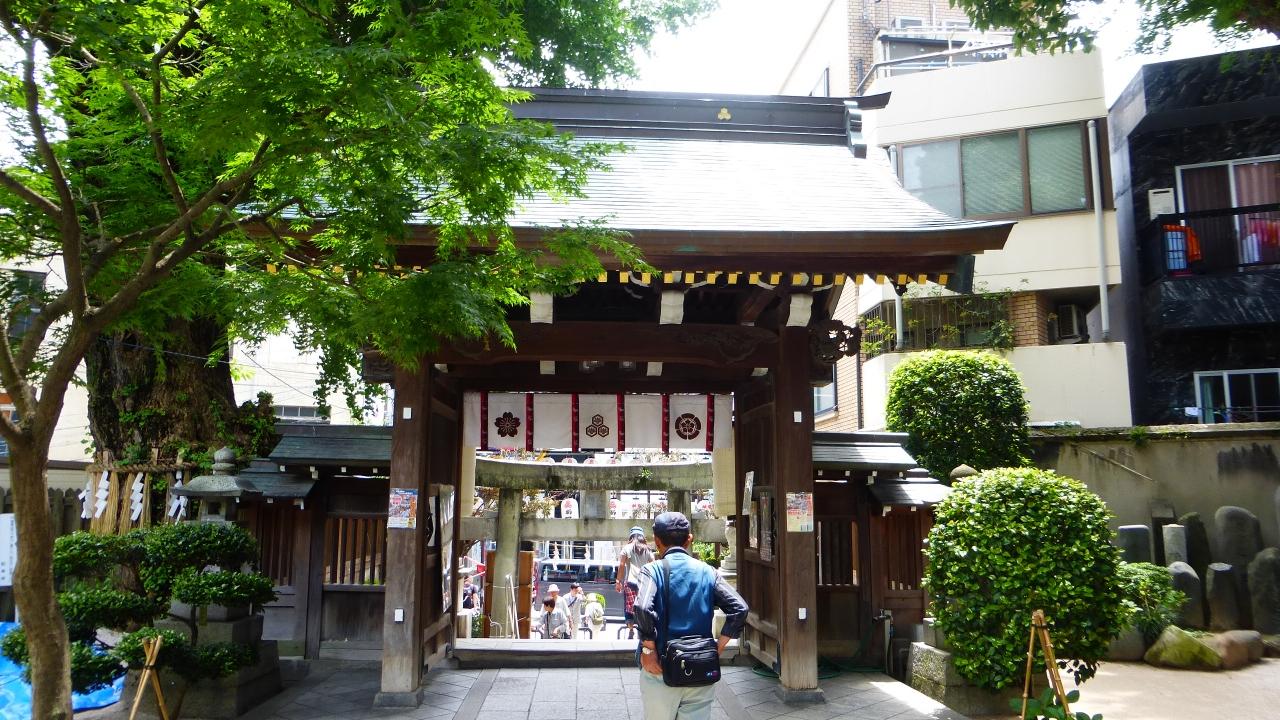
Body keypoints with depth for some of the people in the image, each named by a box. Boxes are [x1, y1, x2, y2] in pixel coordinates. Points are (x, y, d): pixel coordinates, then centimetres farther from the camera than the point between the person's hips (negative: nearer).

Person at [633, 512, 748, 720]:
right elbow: (739, 609, -6)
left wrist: (648, 650, -12)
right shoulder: (707, 572, 3)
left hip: (661, 671, -2)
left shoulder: (653, 570, -6)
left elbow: (643, 609, -24)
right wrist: (717, 648, 0)